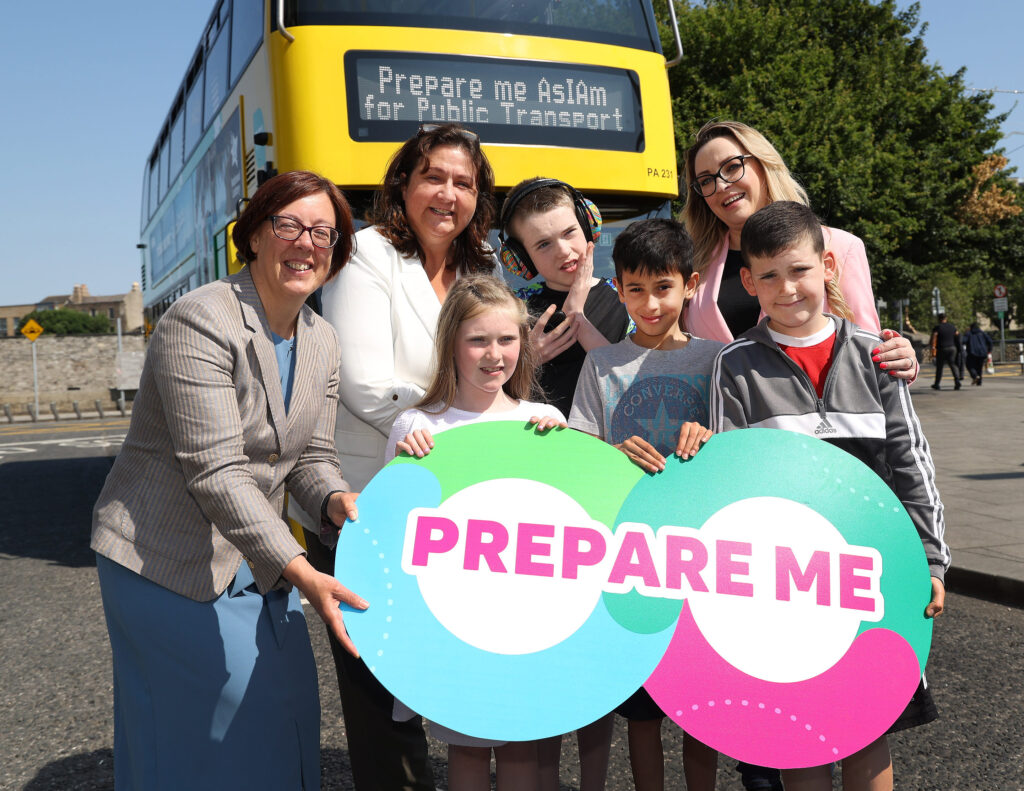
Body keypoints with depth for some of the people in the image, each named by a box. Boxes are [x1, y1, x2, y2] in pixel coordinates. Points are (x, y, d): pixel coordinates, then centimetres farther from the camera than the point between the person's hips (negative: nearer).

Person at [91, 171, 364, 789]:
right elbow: (215, 471, -27)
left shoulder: (323, 344, 4)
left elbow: (312, 458, 6)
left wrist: (337, 500, -18)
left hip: (258, 564, 7)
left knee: (290, 703, 8)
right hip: (168, 561, -7)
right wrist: (300, 572, -34)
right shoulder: (201, 322, -21)